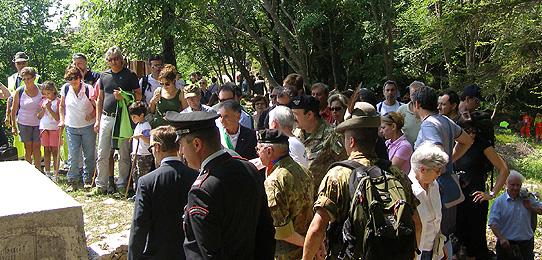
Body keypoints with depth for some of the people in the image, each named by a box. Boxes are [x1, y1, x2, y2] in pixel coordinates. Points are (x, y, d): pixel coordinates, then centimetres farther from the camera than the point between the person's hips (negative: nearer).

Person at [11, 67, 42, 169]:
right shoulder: (19, 91, -5)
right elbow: (14, 109, 2)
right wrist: (13, 125, 1)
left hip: (38, 123, 0)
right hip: (24, 123, 0)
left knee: (37, 148, 1)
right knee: (28, 149, 5)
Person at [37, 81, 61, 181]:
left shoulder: (58, 101, -5)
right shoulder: (43, 101, 10)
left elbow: (57, 117, -13)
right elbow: (38, 116, 7)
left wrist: (49, 108, -18)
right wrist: (44, 108, -8)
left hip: (54, 128, -5)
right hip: (44, 128, 5)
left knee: (55, 151, -2)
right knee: (46, 151, 8)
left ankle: (55, 173, 3)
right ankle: (47, 172, 13)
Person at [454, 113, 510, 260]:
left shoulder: (482, 145, -6)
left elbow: (504, 170, -6)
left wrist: (492, 193, -8)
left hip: (476, 198, -4)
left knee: (477, 237, 1)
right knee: (460, 236, 8)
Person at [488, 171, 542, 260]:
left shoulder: (527, 198, 8)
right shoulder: (499, 201, -3)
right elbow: (493, 223, -10)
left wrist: (531, 208, -8)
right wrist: (501, 239, -22)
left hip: (527, 244, 3)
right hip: (507, 244, -3)